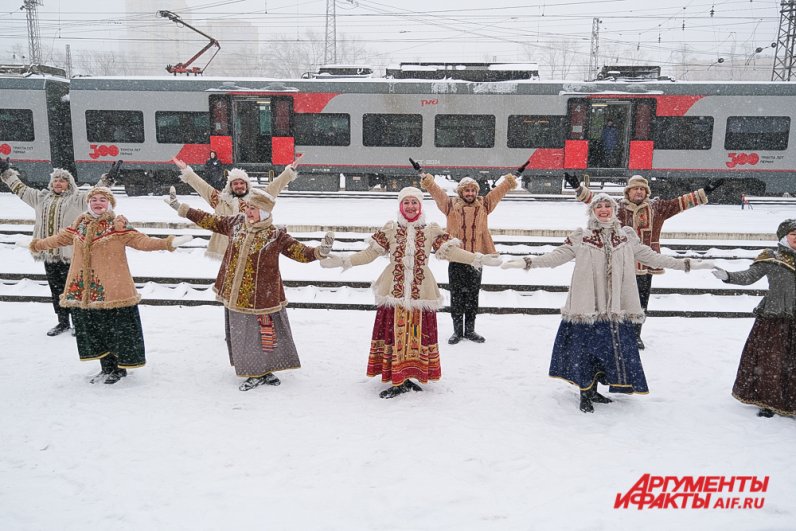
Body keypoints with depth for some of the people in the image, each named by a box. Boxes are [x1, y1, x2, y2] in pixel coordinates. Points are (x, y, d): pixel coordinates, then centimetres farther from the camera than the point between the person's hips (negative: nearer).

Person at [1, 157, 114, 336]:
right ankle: (62, 322, 25)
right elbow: (20, 188, 25)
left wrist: (106, 180, -24)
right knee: (56, 289, 13)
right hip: (48, 253, 5)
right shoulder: (41, 197, 15)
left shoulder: (77, 199, 0)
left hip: (70, 254, -5)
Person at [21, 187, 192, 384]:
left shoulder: (118, 226, -6)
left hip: (112, 289, -6)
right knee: (94, 329, 13)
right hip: (84, 290, 6)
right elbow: (59, 238, 26)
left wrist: (167, 243, -27)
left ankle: (120, 368, 17)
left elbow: (141, 240, -14)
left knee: (117, 328, 1)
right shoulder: (79, 225, 11)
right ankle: (107, 368, 27)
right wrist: (37, 245, 36)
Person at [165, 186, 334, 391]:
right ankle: (256, 373, 31)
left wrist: (321, 251, -33)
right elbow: (209, 221, 12)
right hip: (235, 296, 5)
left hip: (261, 297, -5)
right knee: (242, 335, 16)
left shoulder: (276, 235, -12)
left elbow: (301, 252, -15)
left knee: (263, 335, 4)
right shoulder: (236, 223, 1)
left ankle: (265, 371, 24)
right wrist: (180, 208, 14)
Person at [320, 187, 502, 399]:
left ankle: (406, 377, 17)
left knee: (418, 334, 4)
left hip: (421, 293, 1)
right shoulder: (389, 230, 5)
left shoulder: (432, 231, 5)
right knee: (394, 333, -1)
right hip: (394, 292, 0)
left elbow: (450, 251, 0)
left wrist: (479, 259, -10)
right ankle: (398, 380, 8)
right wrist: (344, 261, -7)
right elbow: (370, 253, 3)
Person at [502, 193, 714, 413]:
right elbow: (556, 256, -3)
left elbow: (651, 256, 13)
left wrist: (686, 264, 12)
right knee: (586, 346, 1)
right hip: (587, 305, -3)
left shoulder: (627, 236, 9)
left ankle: (593, 390, 26)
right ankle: (585, 393, 17)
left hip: (616, 307, 3)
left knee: (613, 347, 8)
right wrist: (528, 262, -15)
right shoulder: (580, 238, 1)